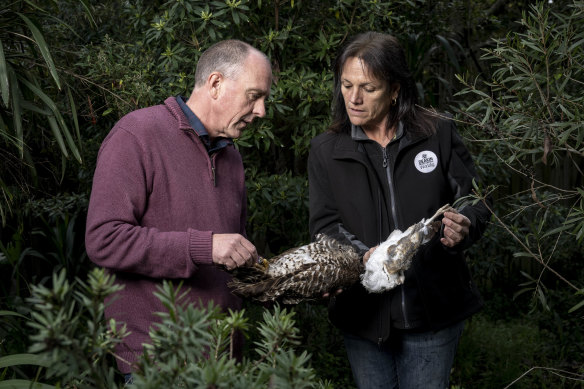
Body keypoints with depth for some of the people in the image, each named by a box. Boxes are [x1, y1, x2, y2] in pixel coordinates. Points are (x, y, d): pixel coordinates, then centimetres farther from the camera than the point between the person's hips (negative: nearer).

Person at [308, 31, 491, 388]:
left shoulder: (439, 135, -2)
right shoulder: (326, 151, 2)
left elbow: (475, 203, 3)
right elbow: (326, 225, -2)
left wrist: (464, 228, -20)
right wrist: (364, 256, -22)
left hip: (433, 310, -1)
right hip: (364, 315, 1)